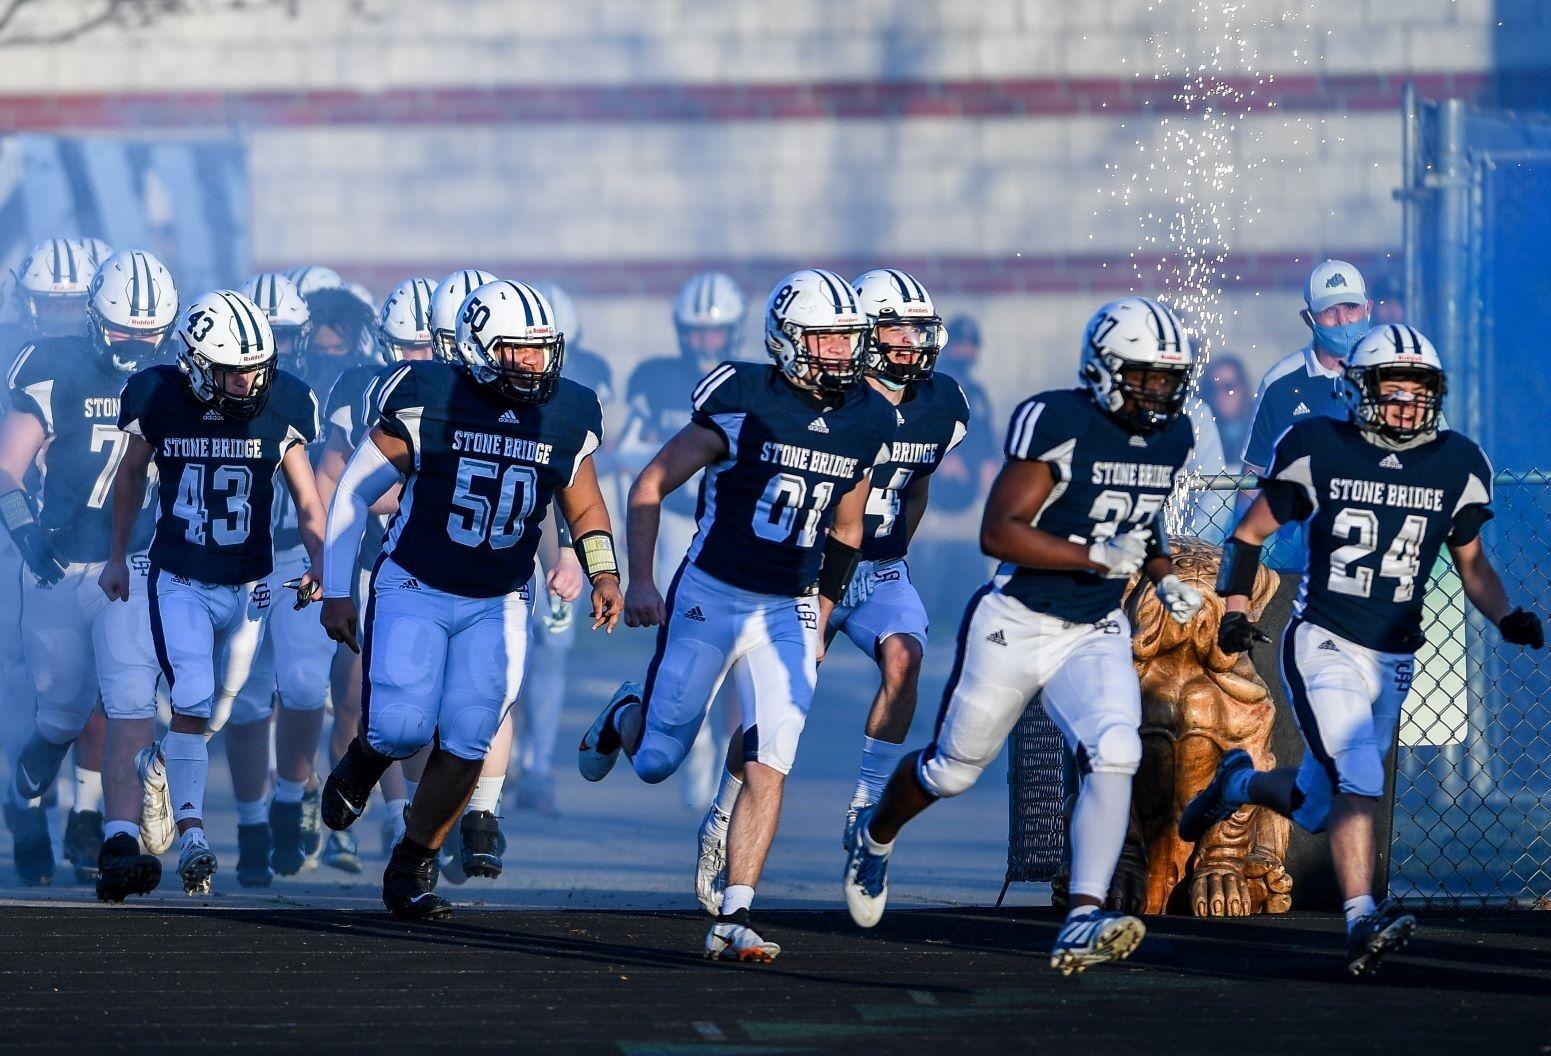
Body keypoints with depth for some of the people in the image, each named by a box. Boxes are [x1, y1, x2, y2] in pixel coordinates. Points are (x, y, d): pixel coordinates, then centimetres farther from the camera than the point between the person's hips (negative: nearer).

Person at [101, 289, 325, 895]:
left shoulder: (280, 408, -9)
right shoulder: (160, 401, -11)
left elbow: (306, 500, 0)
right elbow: (131, 476, 8)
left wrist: (318, 563, -17)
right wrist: (118, 557, 15)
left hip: (249, 587, 2)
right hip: (180, 583, -2)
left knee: (217, 709, 14)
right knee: (192, 702, -18)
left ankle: (159, 766, 45)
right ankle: (191, 833, -13)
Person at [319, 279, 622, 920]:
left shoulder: (566, 417, -3)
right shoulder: (426, 400, -14)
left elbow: (583, 507, 14)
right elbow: (353, 493, -4)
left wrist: (603, 573, -4)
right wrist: (336, 591, -5)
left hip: (497, 605, 3)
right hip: (414, 591, -3)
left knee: (466, 742, -7)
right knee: (402, 728, -16)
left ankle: (412, 868, 11)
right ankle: (358, 769, 22)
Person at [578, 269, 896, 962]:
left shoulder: (867, 425, 2)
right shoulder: (745, 404, -13)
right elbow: (650, 485, -6)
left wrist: (820, 619, 16)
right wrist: (640, 580, -13)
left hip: (787, 612, 3)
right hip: (710, 595, -3)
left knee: (768, 768, -12)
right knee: (656, 763, 6)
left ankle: (733, 918, -10)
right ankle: (627, 716, 41)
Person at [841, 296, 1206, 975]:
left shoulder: (1172, 437, 2)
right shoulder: (1059, 424, -20)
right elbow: (998, 533, -23)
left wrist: (1162, 575, 6)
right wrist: (1096, 556, -30)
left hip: (1097, 635, 4)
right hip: (1017, 625, -4)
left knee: (1114, 754, -23)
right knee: (953, 770, 14)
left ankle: (1084, 920, -27)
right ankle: (875, 838, 46)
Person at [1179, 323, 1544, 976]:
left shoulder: (1456, 466, 4)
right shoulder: (1317, 450, -6)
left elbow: (1471, 561, 16)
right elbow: (1250, 533, 5)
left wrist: (1506, 617, -2)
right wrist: (1235, 612, -7)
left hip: (1393, 661, 5)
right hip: (1322, 646, -5)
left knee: (1318, 808, 12)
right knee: (1358, 781, -24)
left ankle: (1240, 784, 42)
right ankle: (1362, 923, -26)